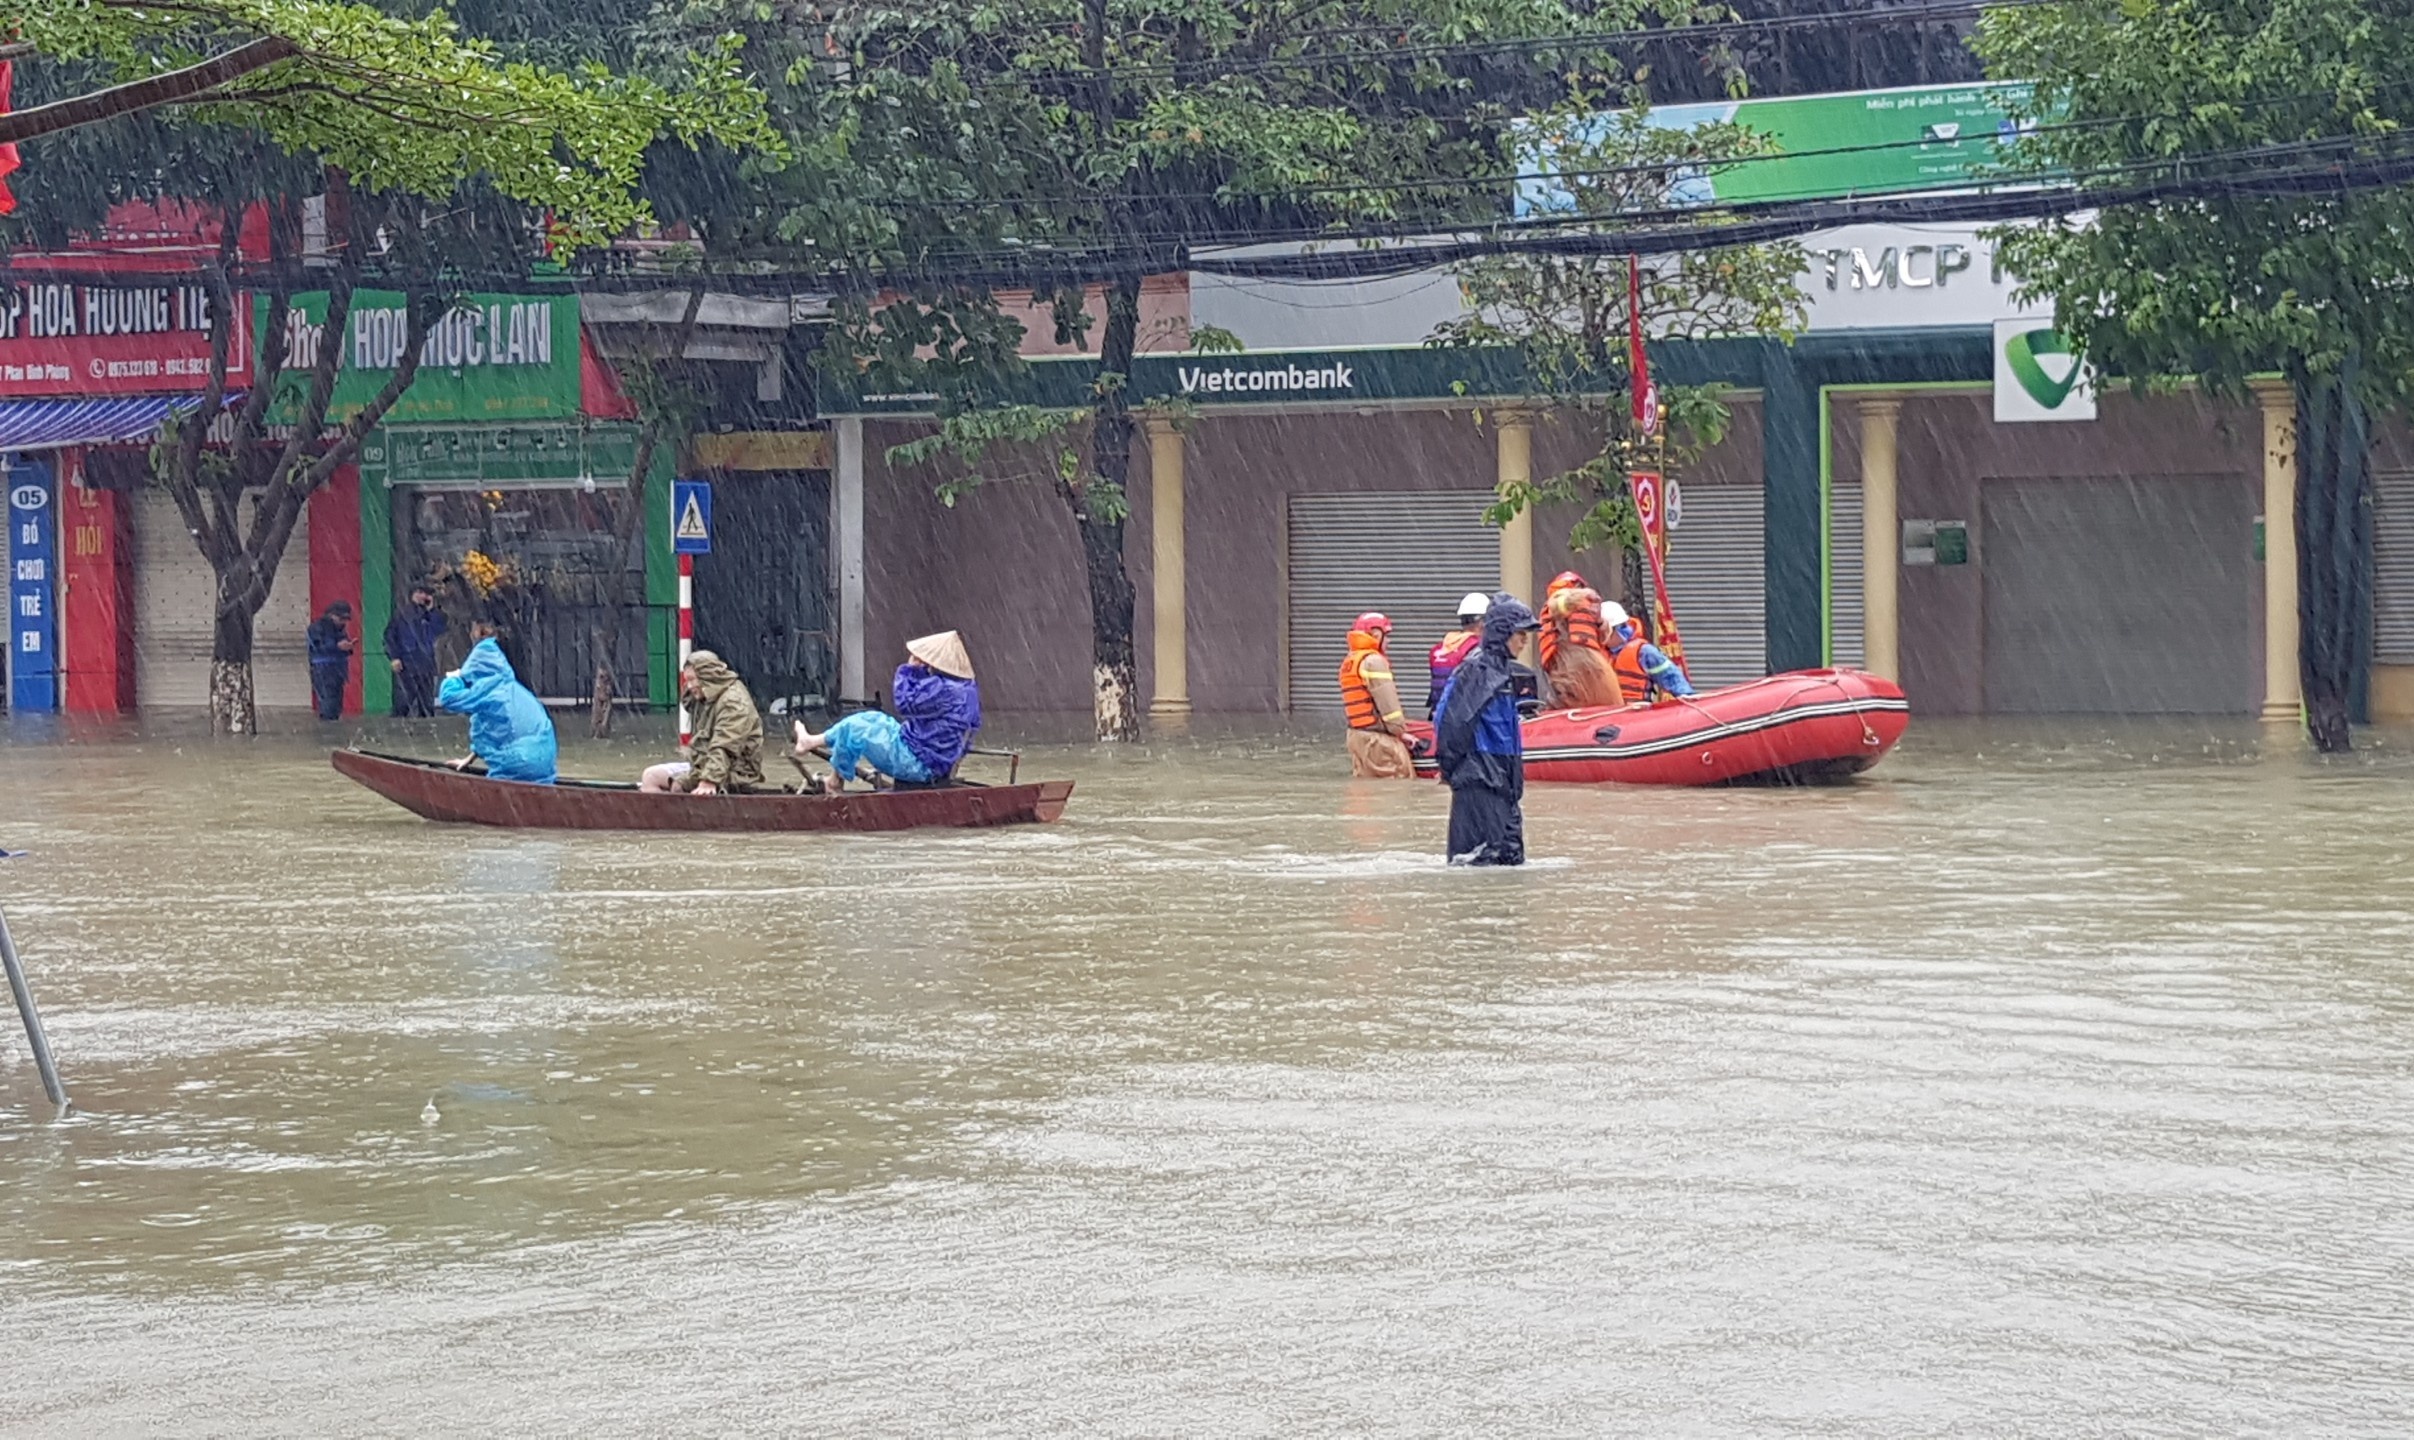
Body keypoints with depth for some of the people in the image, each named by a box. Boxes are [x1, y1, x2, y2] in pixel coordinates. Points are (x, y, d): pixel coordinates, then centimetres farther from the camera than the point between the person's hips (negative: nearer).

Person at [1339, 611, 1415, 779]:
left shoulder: (1348, 662, 16)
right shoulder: (1373, 661, -13)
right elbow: (1387, 702, -17)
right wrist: (1401, 731, -7)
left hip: (1356, 732, 9)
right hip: (1377, 738, -9)